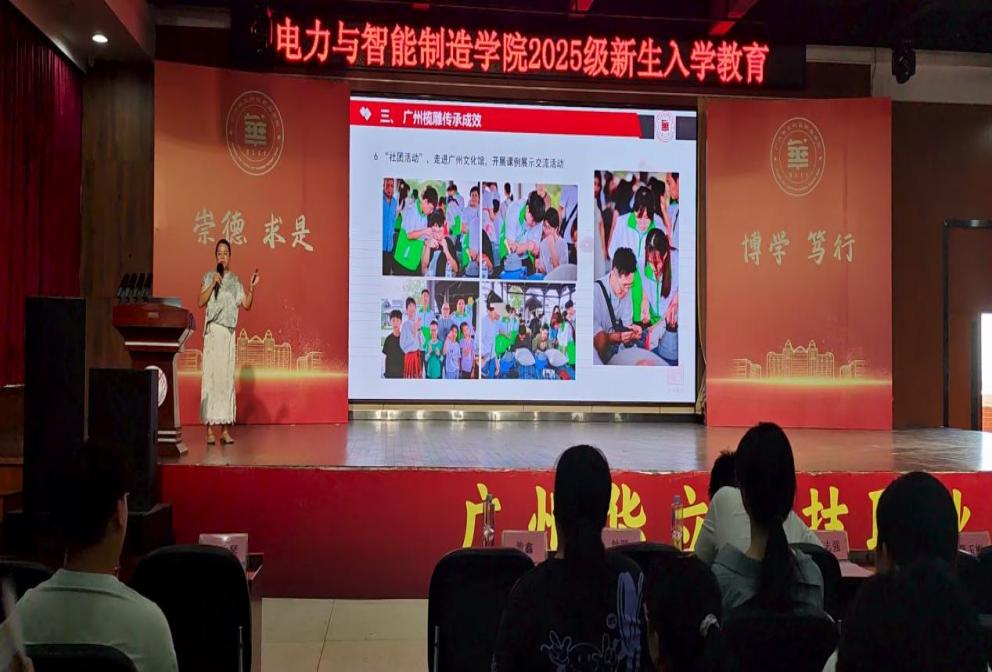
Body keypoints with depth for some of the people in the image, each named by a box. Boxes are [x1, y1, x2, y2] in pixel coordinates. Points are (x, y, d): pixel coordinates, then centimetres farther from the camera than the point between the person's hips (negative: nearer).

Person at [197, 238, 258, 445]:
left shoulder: (235, 281, 15)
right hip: (213, 330, -3)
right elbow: (200, 302, -5)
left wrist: (252, 287, -3)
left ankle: (225, 429, 7)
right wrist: (213, 284, -14)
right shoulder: (209, 277, 5)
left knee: (227, 377, 3)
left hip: (230, 332, 3)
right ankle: (209, 428, -4)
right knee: (211, 375, -6)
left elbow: (247, 305, 10)